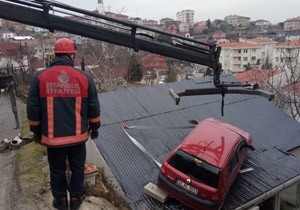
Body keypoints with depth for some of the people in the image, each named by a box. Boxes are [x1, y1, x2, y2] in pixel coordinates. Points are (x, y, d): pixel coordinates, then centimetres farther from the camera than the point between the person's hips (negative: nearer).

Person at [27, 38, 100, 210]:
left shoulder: (40, 77, -8)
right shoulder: (84, 77, -8)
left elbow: (33, 109, -3)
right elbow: (94, 107, -2)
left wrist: (36, 131, 12)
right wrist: (95, 127, 13)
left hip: (53, 136, 0)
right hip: (78, 135, 0)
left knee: (57, 170, 19)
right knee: (77, 168, 19)